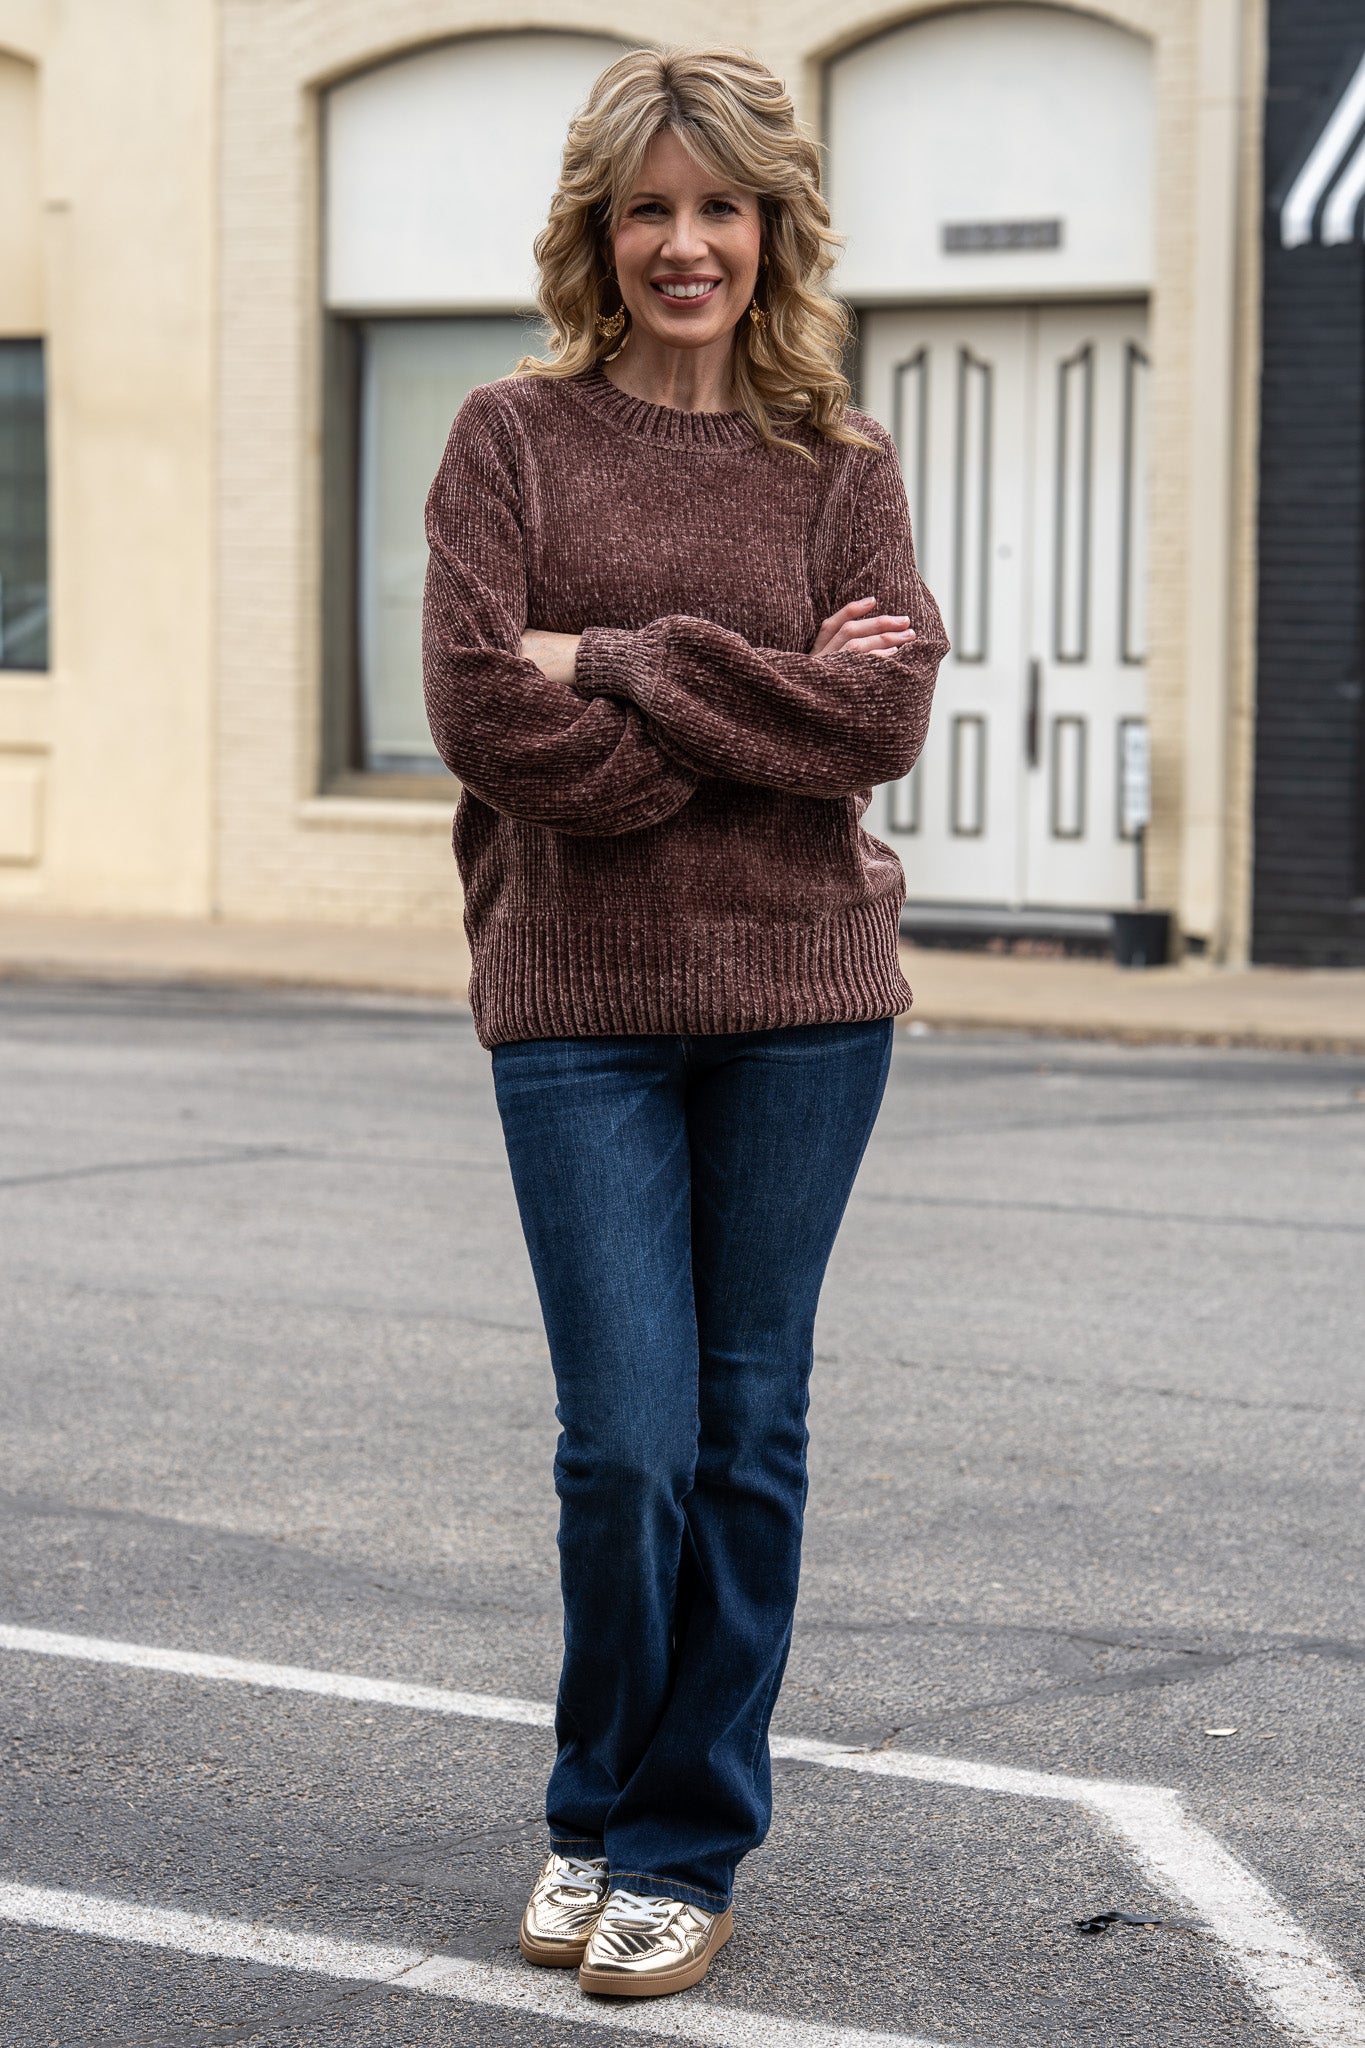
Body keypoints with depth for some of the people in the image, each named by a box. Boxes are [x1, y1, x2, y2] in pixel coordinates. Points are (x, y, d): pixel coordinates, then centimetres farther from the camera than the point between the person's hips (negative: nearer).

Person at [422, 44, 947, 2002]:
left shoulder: (841, 464, 8)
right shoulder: (514, 438, 4)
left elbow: (886, 715, -7)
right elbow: (486, 714, -9)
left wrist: (619, 666, -12)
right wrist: (760, 711, -10)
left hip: (803, 994, 2)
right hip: (579, 998, -1)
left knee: (748, 1437, 6)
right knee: (624, 1443, -4)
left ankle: (680, 1845, 19)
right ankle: (601, 1808, 20)